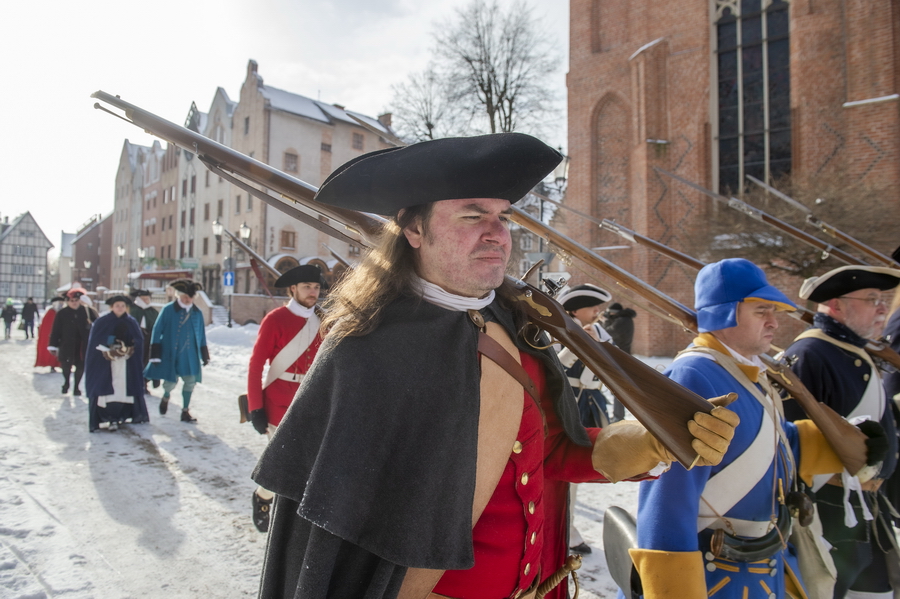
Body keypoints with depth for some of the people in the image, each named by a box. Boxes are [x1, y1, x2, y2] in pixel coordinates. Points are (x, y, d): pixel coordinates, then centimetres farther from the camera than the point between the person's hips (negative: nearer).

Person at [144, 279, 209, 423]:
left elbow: (201, 336, 11)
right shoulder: (168, 310, -7)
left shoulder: (197, 313, 4)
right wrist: (155, 355, -8)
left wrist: (205, 356, 11)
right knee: (171, 381, -2)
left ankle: (185, 412, 17)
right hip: (170, 353, -3)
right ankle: (166, 397, 35)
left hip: (189, 356, 3)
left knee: (190, 381, 2)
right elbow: (157, 331, -5)